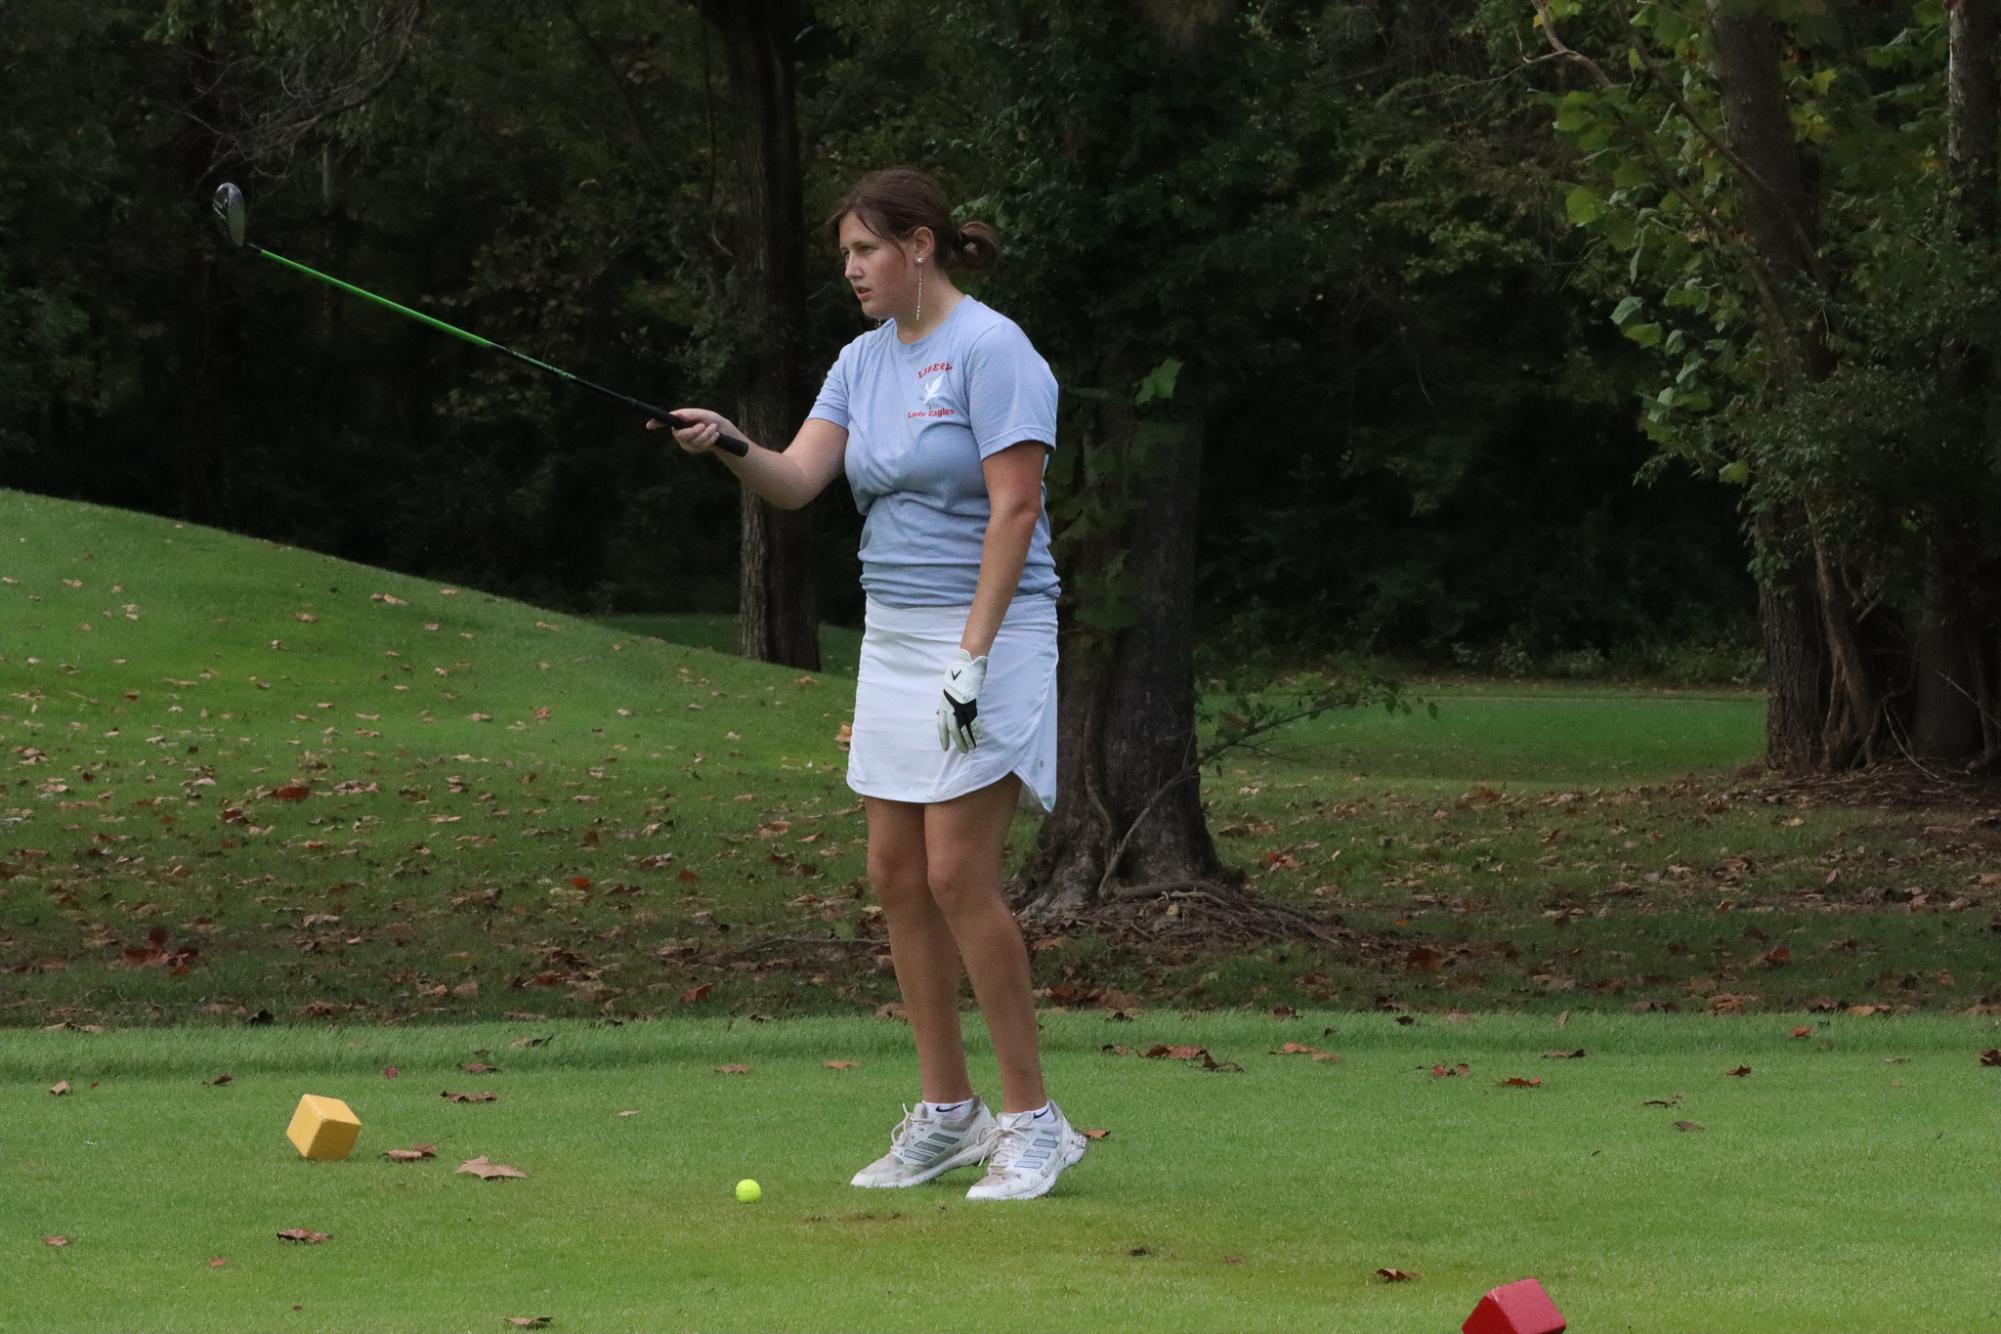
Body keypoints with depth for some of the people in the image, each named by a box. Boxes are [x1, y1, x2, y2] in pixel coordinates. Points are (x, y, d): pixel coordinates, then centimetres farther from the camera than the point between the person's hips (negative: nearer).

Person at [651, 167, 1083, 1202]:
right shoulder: (863, 360, 12)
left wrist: (972, 656, -20)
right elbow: (797, 479, 3)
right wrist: (731, 448, -18)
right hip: (891, 640, 8)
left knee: (959, 876, -12)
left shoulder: (990, 350, -11)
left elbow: (1015, 508, -16)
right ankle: (945, 1111, 14)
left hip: (986, 634, -8)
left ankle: (1032, 1118, -5)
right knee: (896, 874, 5)